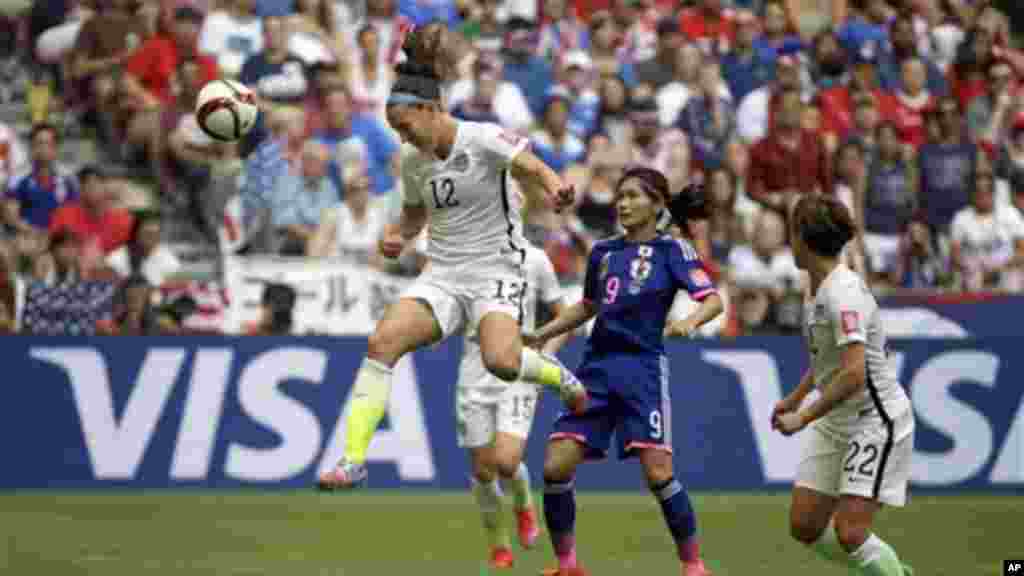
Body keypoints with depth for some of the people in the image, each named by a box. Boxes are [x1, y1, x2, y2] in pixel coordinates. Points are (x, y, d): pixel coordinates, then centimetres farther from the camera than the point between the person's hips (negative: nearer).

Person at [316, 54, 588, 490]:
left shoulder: (484, 140, -9)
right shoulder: (413, 163, 9)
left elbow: (534, 169, -17)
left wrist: (555, 191, -40)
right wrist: (397, 236, 4)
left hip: (495, 274, -5)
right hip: (441, 277, 5)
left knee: (501, 361, -32)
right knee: (382, 341, -19)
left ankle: (558, 376, 5)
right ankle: (353, 461, -19)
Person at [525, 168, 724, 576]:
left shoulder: (672, 249, 0)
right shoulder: (603, 251, 14)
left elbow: (713, 300, -10)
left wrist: (689, 322, -30)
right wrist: (541, 335, 21)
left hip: (642, 369, -5)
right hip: (597, 366, 5)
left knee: (657, 473, -14)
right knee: (556, 467, -5)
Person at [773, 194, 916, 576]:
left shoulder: (842, 294, -22)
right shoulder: (818, 290, 7)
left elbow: (853, 374, -30)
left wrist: (804, 417, -23)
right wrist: (796, 396, 20)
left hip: (876, 419, -9)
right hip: (835, 423, 9)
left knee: (849, 533, -18)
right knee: (804, 526, 7)